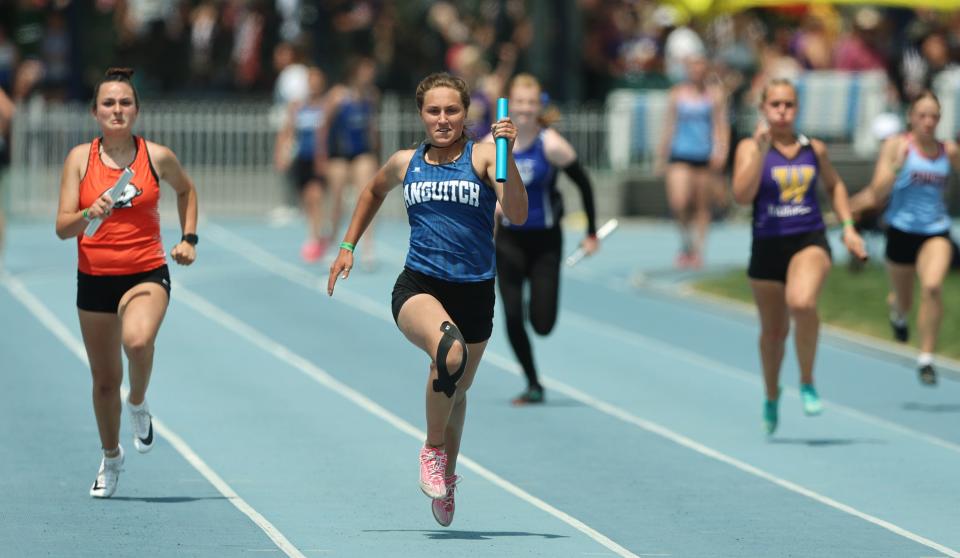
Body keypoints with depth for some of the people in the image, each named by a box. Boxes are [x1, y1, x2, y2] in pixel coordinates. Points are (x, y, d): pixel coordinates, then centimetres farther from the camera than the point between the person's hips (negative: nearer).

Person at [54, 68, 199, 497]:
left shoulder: (157, 156, -2)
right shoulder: (80, 158, -3)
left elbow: (185, 189, 20)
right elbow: (62, 227, -6)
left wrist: (189, 239, 11)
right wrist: (89, 214, -26)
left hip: (147, 273, -1)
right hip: (94, 278, 2)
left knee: (137, 340, -33)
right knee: (105, 379, 10)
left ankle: (139, 404, -1)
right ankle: (111, 457, 35)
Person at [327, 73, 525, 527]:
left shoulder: (482, 157, -3)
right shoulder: (405, 163, 7)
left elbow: (517, 215, -17)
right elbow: (374, 191, 31)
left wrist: (508, 158, -28)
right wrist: (348, 246, 27)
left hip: (474, 292, 1)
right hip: (418, 285, -1)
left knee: (456, 391, 17)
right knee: (449, 352, -33)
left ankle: (446, 475, 45)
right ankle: (432, 449, -11)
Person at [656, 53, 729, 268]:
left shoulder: (715, 94, 4)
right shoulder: (677, 93, 7)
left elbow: (721, 125, 2)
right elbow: (669, 126, 13)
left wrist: (720, 151, -12)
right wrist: (661, 155, 13)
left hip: (705, 156, 0)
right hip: (680, 154, 0)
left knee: (702, 206, 3)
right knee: (678, 203, -14)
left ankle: (697, 250, 13)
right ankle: (686, 241, 9)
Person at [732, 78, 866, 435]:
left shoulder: (814, 149, 6)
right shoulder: (750, 147, -3)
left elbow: (834, 185, 24)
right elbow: (742, 195, -17)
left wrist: (848, 227, 14)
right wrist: (761, 148, -22)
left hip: (810, 241, 0)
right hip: (768, 245, 0)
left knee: (802, 303, -31)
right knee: (774, 331, 12)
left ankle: (807, 382, -11)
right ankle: (772, 398, 40)